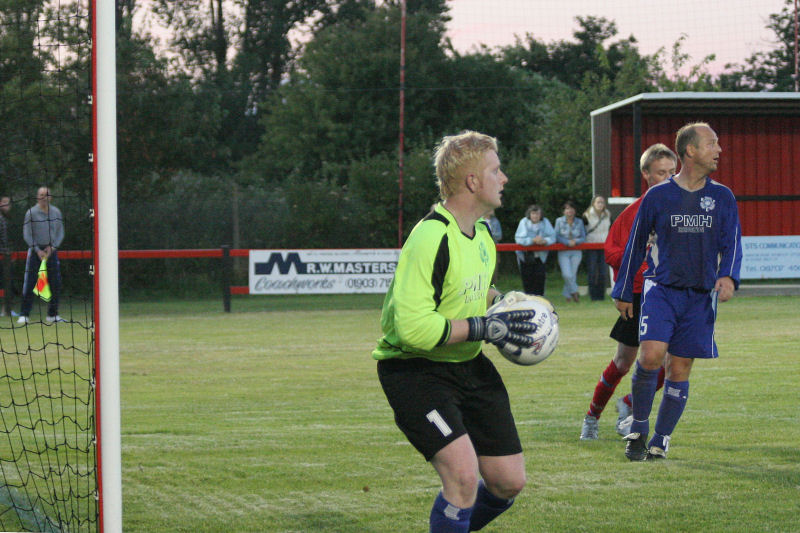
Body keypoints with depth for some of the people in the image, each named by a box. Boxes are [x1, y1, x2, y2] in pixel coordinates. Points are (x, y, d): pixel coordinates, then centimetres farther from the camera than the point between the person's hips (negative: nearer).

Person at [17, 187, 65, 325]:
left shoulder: (56, 212, 5)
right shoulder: (31, 213, -5)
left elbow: (60, 233, 9)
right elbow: (27, 234, -5)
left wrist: (52, 247, -5)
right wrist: (37, 250, -11)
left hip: (51, 249, 3)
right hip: (35, 249, -3)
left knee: (55, 282, 2)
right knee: (29, 283, -8)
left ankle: (53, 314, 12)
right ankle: (24, 315, -4)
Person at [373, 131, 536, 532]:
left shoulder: (480, 232, 6)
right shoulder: (431, 239, -25)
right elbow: (413, 327, -31)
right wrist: (485, 327, -27)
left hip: (467, 364, 9)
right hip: (412, 368, -9)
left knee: (509, 481, 6)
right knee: (463, 473, -25)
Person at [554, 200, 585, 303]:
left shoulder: (579, 222, 6)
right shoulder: (559, 221, 1)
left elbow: (583, 238, 5)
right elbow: (557, 236, -4)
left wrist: (575, 241, -15)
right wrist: (568, 242, -16)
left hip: (576, 252, 2)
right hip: (563, 252, -2)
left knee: (573, 274, 1)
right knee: (567, 275, -15)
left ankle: (567, 294, 19)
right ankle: (574, 291, 6)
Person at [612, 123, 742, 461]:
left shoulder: (722, 197, 6)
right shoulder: (658, 196, 1)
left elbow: (732, 243, 5)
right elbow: (635, 244, 10)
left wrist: (728, 276, -16)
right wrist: (623, 292, 13)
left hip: (700, 295, 2)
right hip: (662, 289, -2)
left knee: (680, 369, 2)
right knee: (651, 355, -21)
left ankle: (660, 442, 14)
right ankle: (638, 428, 0)